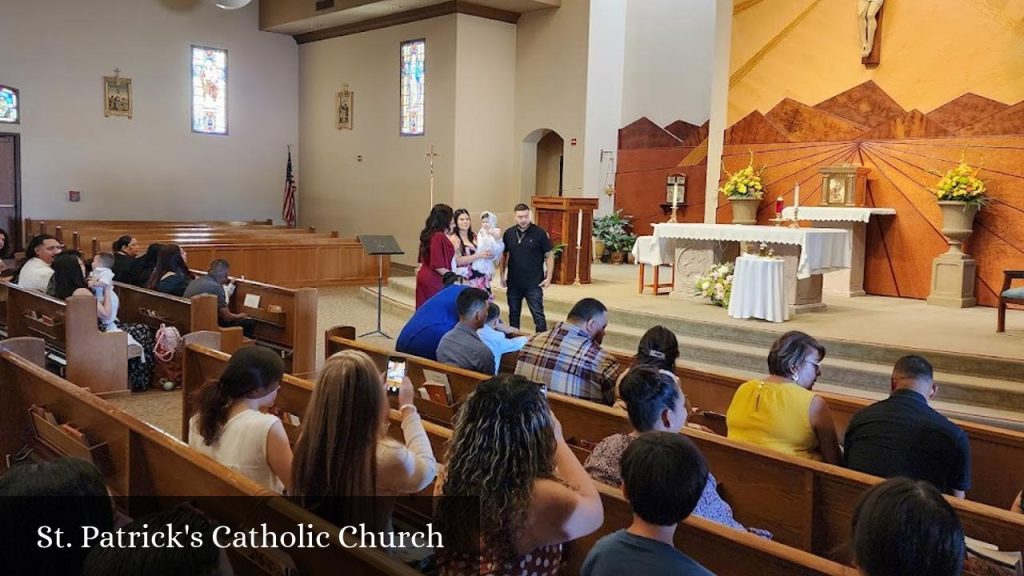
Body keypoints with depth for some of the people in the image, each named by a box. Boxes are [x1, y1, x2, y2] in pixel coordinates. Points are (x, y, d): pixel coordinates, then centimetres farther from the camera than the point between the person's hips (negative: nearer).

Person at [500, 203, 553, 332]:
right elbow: (504, 255, 13)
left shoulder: (539, 233, -7)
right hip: (513, 283, 4)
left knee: (538, 314, -2)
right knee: (513, 314, 14)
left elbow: (549, 256, -4)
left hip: (534, 283, -4)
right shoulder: (508, 233, 3)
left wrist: (548, 277, -10)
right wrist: (502, 276, 9)